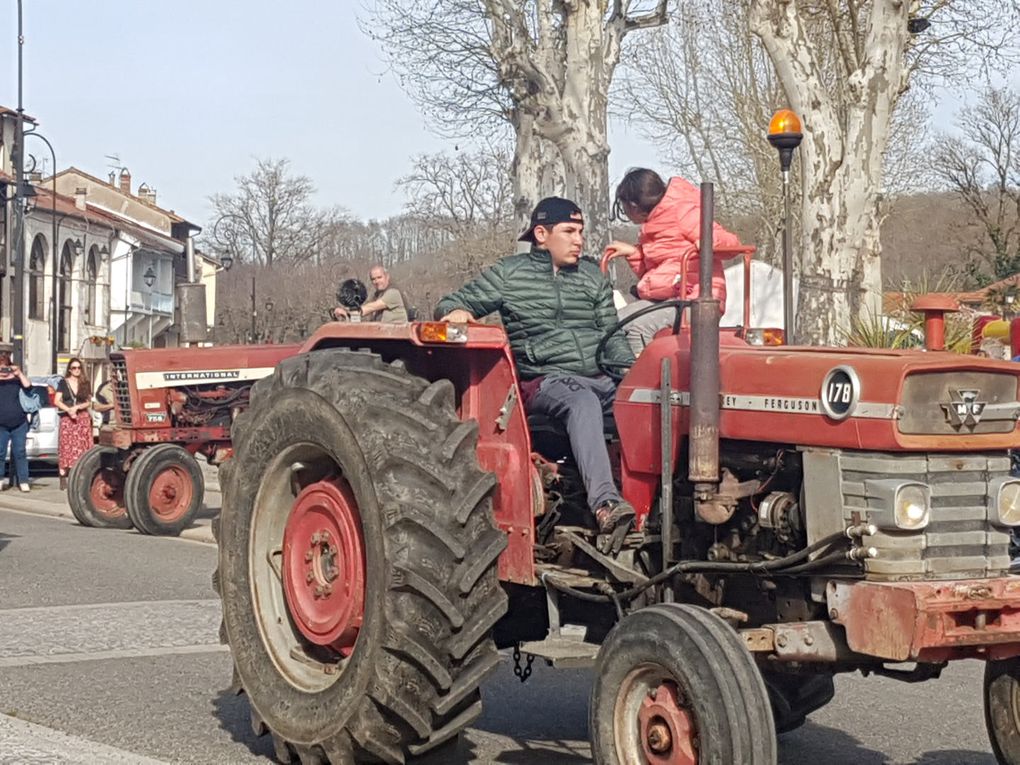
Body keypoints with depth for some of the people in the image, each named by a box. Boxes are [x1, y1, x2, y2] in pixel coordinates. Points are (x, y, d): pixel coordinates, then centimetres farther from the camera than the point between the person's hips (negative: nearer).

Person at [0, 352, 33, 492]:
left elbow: (28, 387, -6)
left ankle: (23, 481, 3)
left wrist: (19, 374, -15)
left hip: (19, 423, 0)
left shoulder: (16, 378, 6)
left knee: (19, 452, 1)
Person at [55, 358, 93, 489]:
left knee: (82, 448, -5)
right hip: (66, 419, -1)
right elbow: (57, 402, 1)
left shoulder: (85, 383, 10)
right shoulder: (63, 383, 7)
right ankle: (63, 479, -7)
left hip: (83, 418, 1)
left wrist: (77, 407, -9)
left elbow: (89, 402, 8)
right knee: (66, 447, -7)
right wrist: (69, 410, -14)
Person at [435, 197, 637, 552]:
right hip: (544, 382, -4)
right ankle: (605, 503, -54)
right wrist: (456, 312, -17)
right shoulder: (509, 275, 7)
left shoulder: (592, 276, 18)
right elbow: (450, 304, 8)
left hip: (600, 378, 5)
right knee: (582, 400, -39)